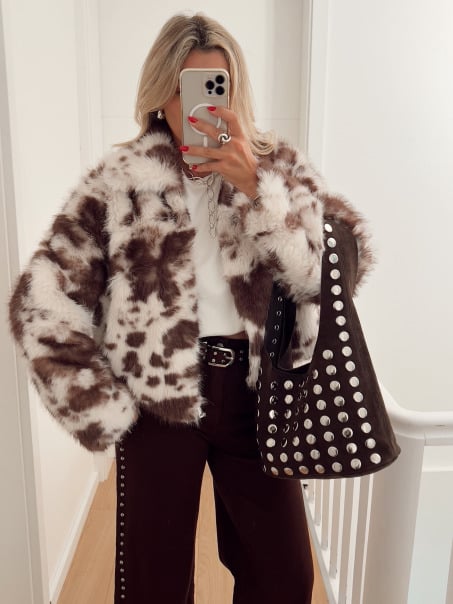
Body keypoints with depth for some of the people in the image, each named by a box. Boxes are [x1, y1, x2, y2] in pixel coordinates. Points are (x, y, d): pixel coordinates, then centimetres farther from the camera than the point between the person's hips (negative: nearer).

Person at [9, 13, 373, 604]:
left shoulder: (280, 168, 2)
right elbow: (43, 303, -7)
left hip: (254, 393, 2)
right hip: (159, 400, -1)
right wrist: (104, 410, -8)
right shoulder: (117, 183, -5)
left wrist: (255, 187, -20)